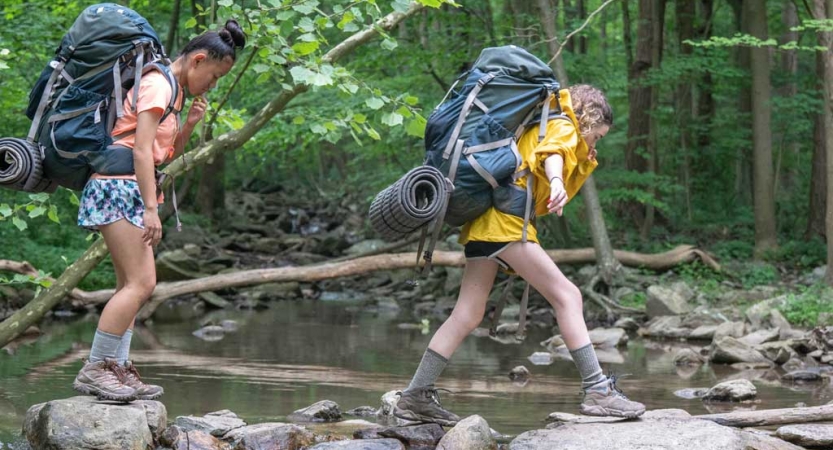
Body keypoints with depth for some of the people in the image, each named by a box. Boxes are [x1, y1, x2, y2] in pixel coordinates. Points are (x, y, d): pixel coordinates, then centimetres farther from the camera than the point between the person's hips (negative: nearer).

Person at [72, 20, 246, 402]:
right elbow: (142, 150, -18)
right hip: (119, 185, -10)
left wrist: (189, 125, 6)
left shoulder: (172, 91, 19)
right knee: (140, 283, -15)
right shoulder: (157, 84, -11)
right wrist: (151, 209, -22)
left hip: (132, 191, 10)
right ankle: (94, 369, -16)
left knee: (132, 285, 6)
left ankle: (117, 370, 6)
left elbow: (165, 155, 22)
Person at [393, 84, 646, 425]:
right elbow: (552, 153, -23)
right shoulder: (563, 128, 0)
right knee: (566, 295, -11)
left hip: (486, 221, 10)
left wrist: (584, 161, 15)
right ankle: (597, 390, -16)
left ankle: (415, 397, 8)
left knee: (467, 317, 8)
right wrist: (556, 181, -42)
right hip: (505, 220, -10)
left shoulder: (541, 126, 31)